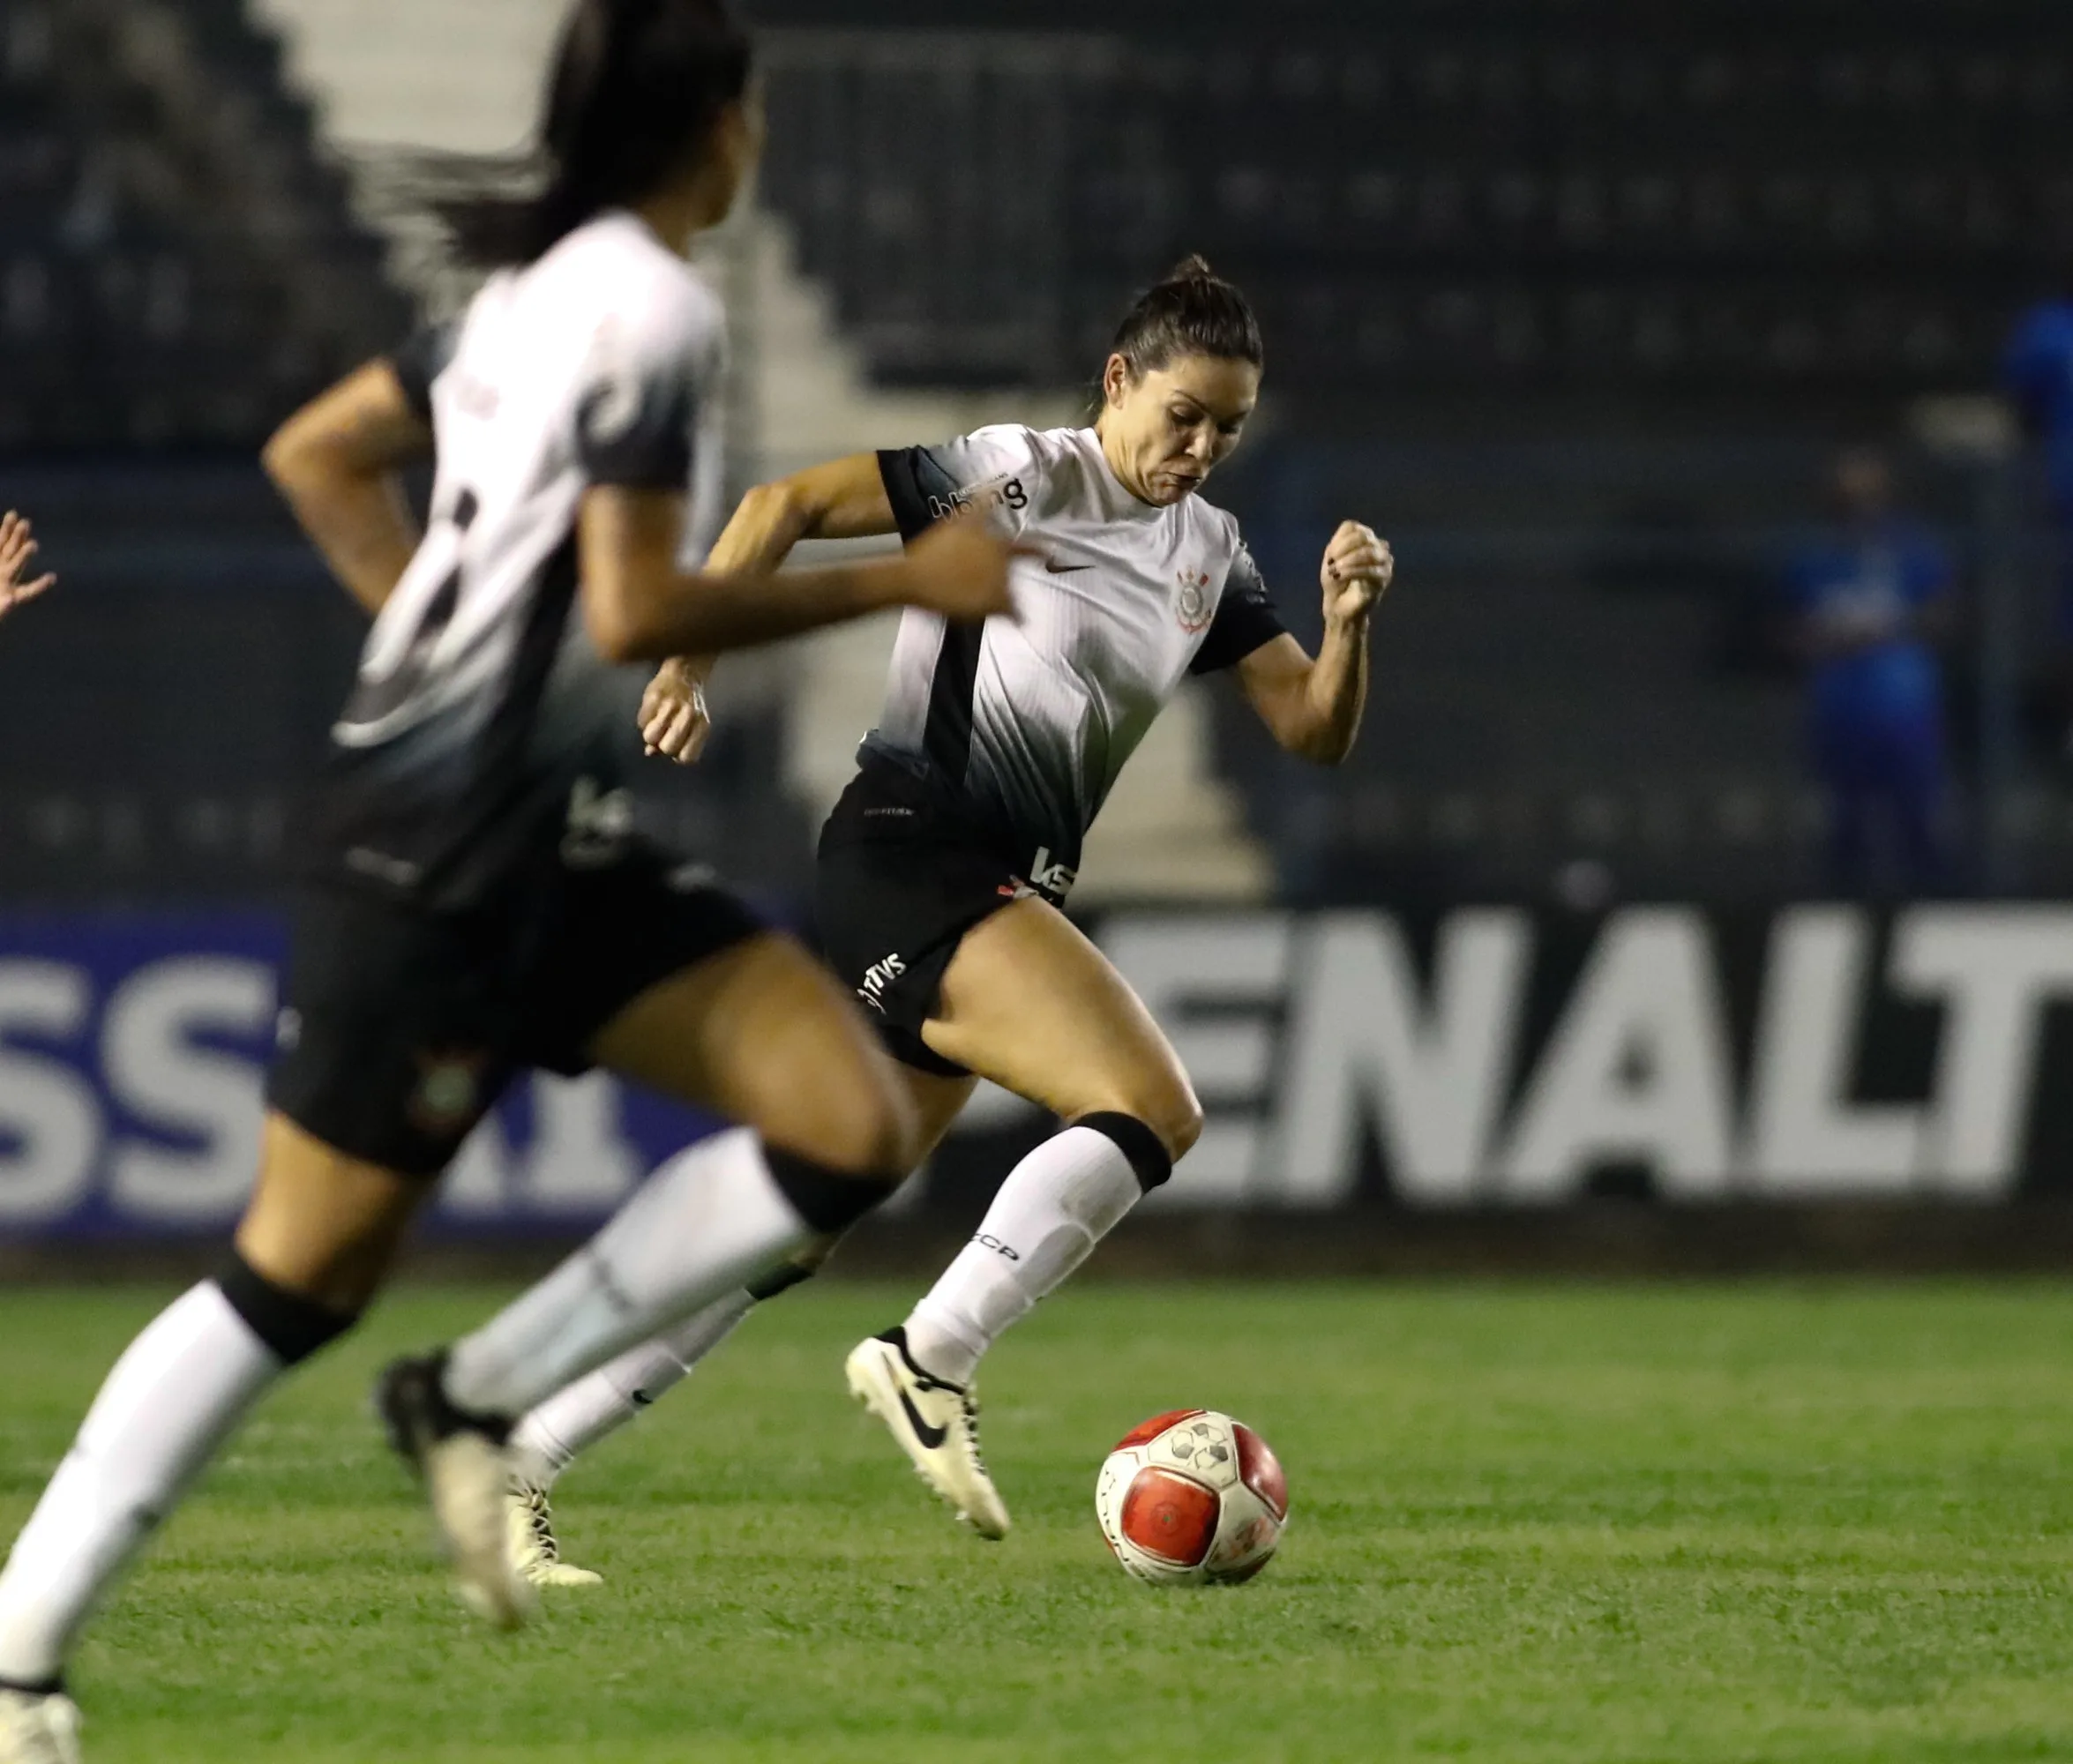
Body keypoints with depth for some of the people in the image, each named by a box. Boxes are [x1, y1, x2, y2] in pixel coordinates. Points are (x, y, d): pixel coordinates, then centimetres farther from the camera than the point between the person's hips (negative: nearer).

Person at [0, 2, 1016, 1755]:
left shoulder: (541, 289, 13)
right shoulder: (652, 308, -14)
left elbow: (315, 453, 21)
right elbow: (636, 612, -21)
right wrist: (899, 583, -14)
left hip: (548, 843, 9)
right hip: (439, 852, -9)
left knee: (855, 1128, -3)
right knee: (304, 1275, -2)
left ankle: (483, 1398, 3)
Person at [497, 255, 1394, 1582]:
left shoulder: (1211, 557, 16)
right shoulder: (1020, 476, -5)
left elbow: (1316, 733, 14)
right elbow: (790, 502, -7)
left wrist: (1349, 621, -5)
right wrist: (692, 658, -17)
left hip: (1011, 896, 8)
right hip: (917, 849, -8)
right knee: (1154, 1109, -24)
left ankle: (516, 1468, 9)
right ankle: (931, 1361, -23)